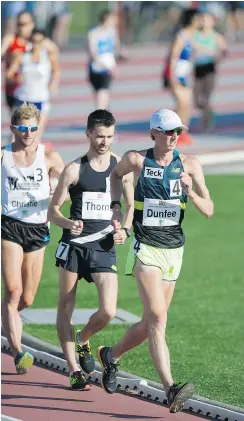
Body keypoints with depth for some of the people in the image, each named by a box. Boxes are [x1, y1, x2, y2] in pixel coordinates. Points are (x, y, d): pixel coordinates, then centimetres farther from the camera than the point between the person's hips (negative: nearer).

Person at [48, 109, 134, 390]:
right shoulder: (74, 169, -2)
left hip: (104, 248, 1)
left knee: (108, 312, -12)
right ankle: (74, 370, 13)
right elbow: (53, 210, 0)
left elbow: (131, 206, 18)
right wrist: (67, 223, -21)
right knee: (65, 308, 2)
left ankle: (82, 340, 19)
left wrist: (125, 230, -2)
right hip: (74, 244, -1)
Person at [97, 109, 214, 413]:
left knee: (150, 324, 12)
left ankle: (111, 356, 40)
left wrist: (190, 192, -18)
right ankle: (170, 389, -26)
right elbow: (116, 174, 20)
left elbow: (208, 211, -1)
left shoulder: (190, 165, 0)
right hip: (146, 249, -4)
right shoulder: (137, 160, -4)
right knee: (157, 319, -18)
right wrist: (116, 207, 8)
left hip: (174, 250, 4)